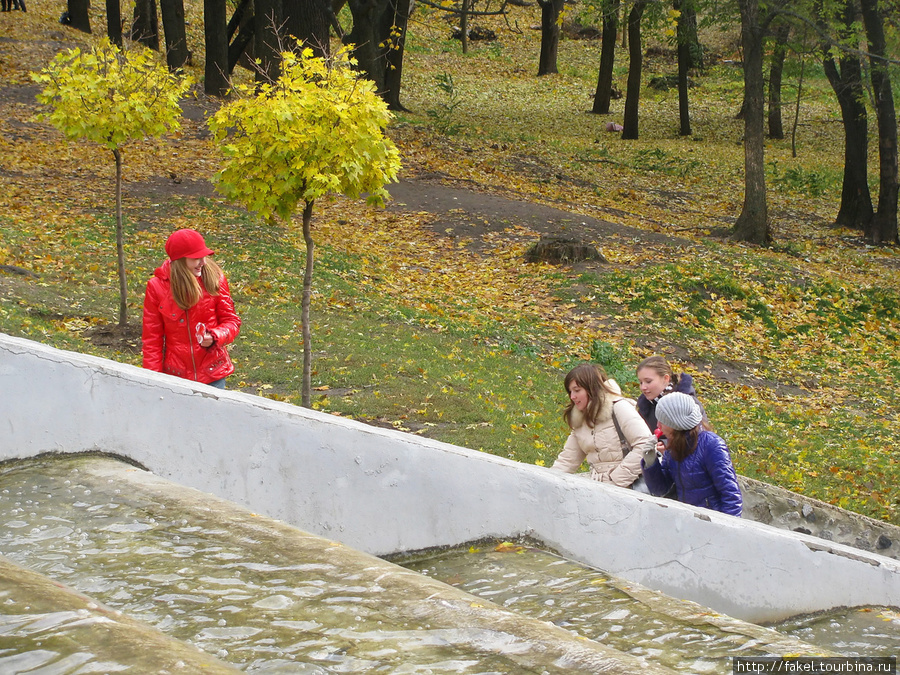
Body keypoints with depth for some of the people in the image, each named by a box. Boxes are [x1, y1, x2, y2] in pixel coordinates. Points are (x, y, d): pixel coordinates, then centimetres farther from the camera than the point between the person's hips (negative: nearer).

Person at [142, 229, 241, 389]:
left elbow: (231, 321, 4)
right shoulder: (157, 286, -5)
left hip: (212, 373, 1)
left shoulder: (214, 278, -3)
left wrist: (214, 336, -17)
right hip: (176, 374, -1)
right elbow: (152, 337, 0)